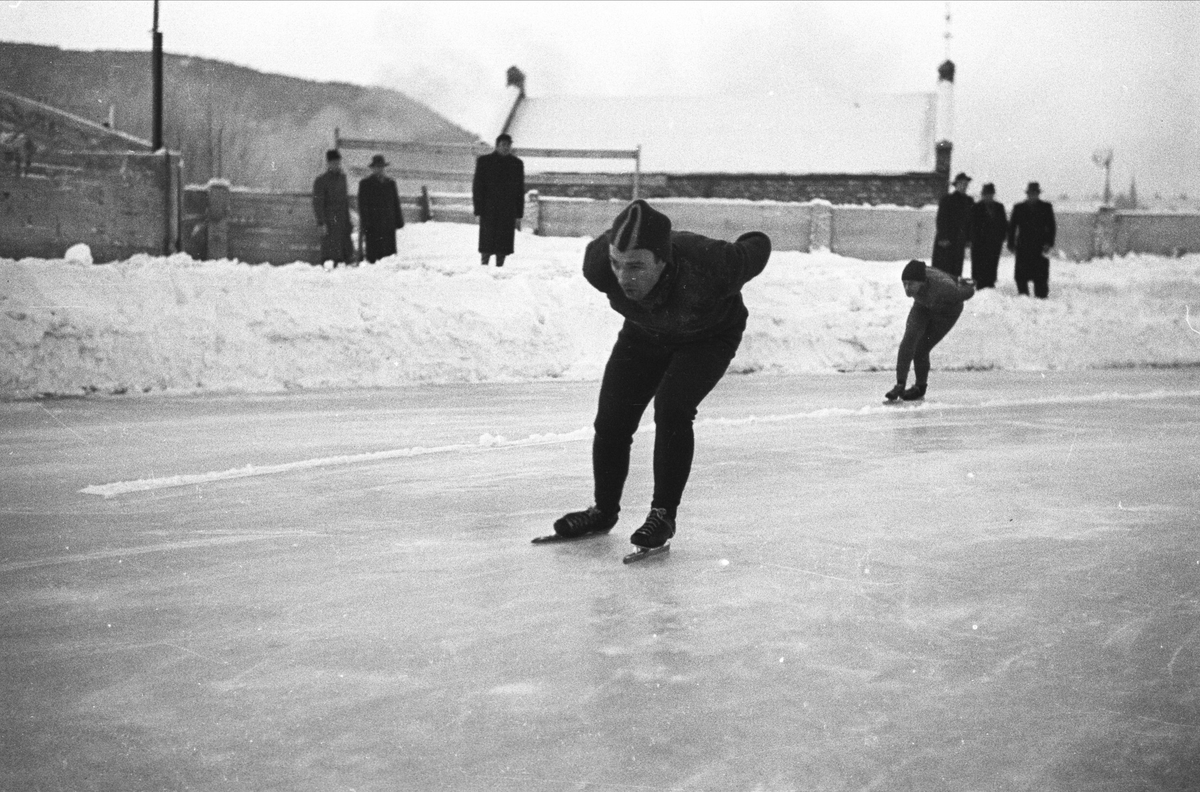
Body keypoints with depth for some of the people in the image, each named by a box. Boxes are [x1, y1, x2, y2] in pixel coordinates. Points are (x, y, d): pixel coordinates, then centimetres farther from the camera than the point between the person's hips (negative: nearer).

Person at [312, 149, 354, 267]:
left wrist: (348, 220, 16)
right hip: (330, 223, -6)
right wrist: (321, 223, -16)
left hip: (343, 222, 6)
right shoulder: (321, 181, -5)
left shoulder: (342, 178, 15)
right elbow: (318, 203, -8)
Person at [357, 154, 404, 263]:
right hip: (373, 227, -3)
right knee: (373, 254, -6)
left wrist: (399, 221, 9)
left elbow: (396, 203, 17)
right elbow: (362, 207, 0)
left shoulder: (390, 182, 15)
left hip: (389, 226, 3)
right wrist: (364, 226, -7)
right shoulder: (365, 184, 4)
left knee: (390, 254, -2)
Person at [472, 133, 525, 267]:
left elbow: (520, 190, 10)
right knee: (487, 246, -5)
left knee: (503, 246, 1)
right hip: (489, 211, -2)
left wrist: (519, 215, 5)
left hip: (508, 212, 2)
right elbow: (477, 187, 1)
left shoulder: (517, 163, 8)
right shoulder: (484, 161, 2)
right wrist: (478, 211, -6)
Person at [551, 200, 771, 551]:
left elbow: (758, 249, -22)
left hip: (709, 337, -3)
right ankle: (604, 510, 21)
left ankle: (663, 514, -9)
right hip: (644, 334, 4)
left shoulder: (707, 266, -44)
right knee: (611, 420, -3)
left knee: (671, 407, -25)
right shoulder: (598, 262, -34)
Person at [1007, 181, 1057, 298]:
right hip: (1023, 248, 1)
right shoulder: (1018, 208, 12)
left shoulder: (1046, 207, 8)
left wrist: (1049, 243, -7)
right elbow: (1012, 227, 11)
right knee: (1021, 275, -2)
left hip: (1040, 248, -1)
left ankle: (1041, 297, 0)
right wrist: (1011, 243, 2)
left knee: (1040, 276, -4)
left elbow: (1051, 227, 4)